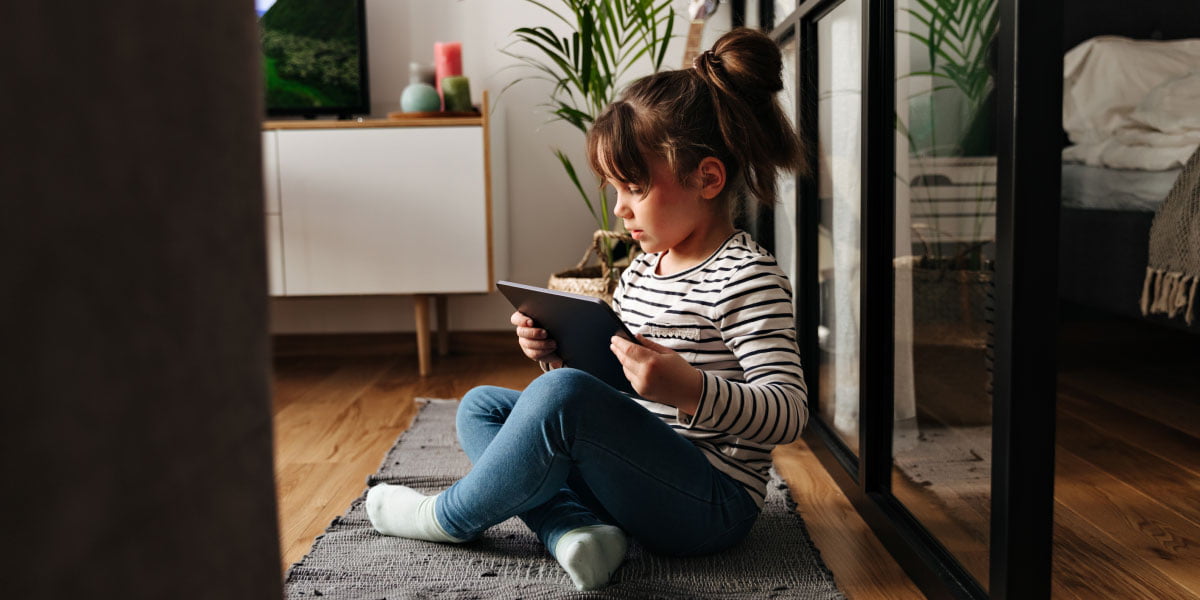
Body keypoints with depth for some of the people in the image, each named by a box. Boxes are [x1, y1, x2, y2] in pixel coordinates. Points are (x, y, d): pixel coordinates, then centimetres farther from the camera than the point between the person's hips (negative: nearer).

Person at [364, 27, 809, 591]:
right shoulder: (642, 268, 10)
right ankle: (573, 528, -13)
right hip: (630, 468, 10)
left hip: (712, 503, -9)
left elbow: (789, 410, -22)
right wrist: (556, 353, -3)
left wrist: (689, 389, -38)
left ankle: (451, 516, -4)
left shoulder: (745, 277, -16)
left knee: (561, 395, -32)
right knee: (481, 407, 11)